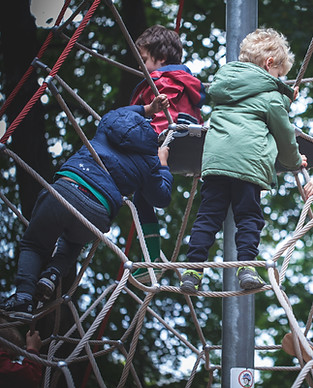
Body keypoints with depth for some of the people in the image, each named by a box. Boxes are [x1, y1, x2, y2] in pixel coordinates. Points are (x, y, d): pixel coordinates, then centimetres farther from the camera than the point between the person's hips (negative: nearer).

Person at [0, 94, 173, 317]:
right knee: (74, 239, 37)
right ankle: (54, 272, 8)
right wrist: (163, 164, 34)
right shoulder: (150, 160, 13)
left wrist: (146, 109, 52)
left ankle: (24, 296, -3)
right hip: (97, 217, 0)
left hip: (65, 189, 0)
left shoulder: (109, 122, 18)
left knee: (34, 245, 22)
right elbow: (162, 198, 23)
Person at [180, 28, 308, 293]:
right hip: (248, 161, -5)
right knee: (249, 216, 3)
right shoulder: (271, 96, 7)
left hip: (214, 157, 5)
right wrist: (295, 160, 34)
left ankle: (194, 269, 0)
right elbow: (284, 134, 15)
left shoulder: (224, 81, 25)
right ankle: (246, 266, -6)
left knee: (208, 215, 4)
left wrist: (285, 98, 44)